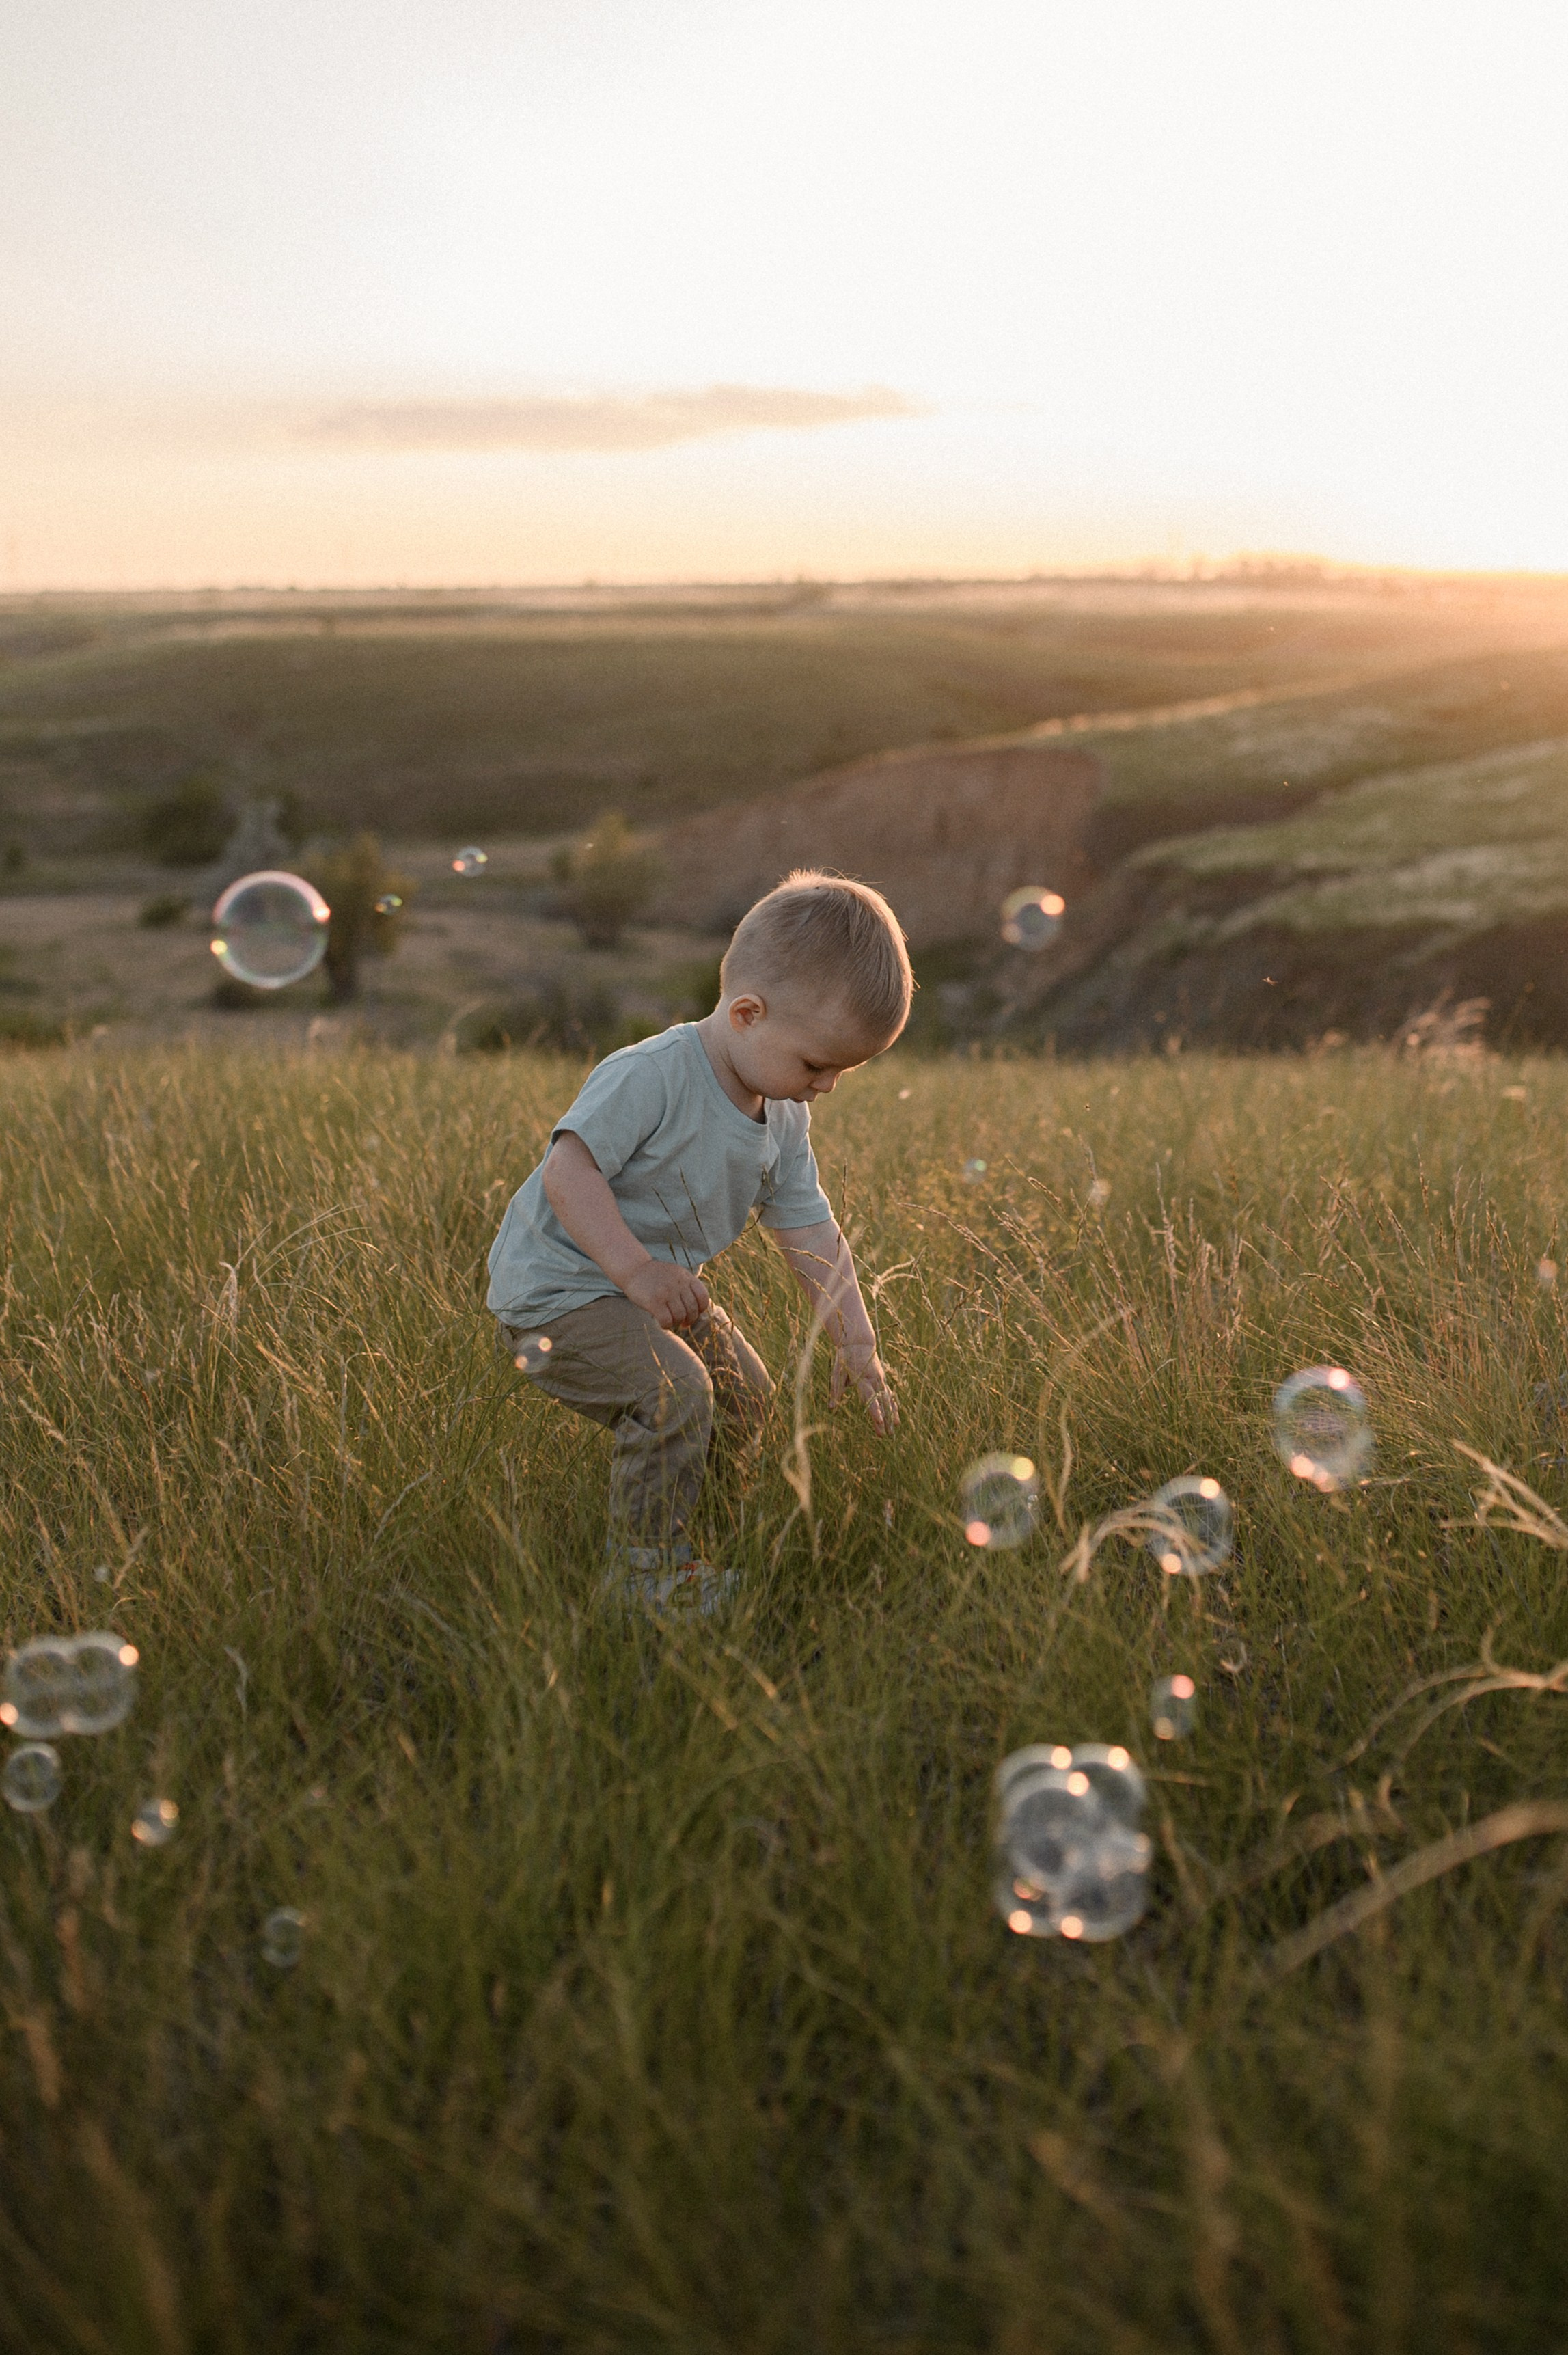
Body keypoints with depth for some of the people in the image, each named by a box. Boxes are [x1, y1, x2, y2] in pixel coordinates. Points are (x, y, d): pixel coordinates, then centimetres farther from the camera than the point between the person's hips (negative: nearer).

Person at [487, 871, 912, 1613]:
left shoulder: (785, 1121, 0)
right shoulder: (650, 1076, -26)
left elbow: (808, 1230, 4)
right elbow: (569, 1170, -31)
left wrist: (854, 1340, 0)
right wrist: (638, 1271, -38)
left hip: (665, 1287, 9)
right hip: (557, 1288, -9)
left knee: (746, 1400, 17)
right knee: (676, 1391, -27)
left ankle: (705, 1526, 38)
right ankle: (644, 1568, -11)